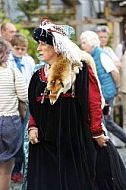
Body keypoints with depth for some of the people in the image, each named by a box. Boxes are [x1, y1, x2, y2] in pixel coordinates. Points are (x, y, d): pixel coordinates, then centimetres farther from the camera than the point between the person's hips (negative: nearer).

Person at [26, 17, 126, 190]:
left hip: (75, 141, -5)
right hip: (46, 142, 5)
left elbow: (94, 103, -7)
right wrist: (32, 127, 0)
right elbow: (34, 107, 17)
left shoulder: (80, 70, -5)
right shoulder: (38, 76, 13)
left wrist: (97, 133, -8)